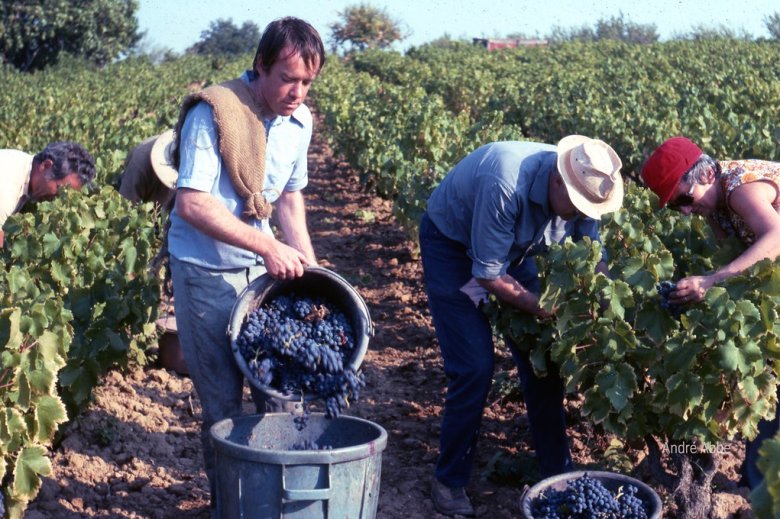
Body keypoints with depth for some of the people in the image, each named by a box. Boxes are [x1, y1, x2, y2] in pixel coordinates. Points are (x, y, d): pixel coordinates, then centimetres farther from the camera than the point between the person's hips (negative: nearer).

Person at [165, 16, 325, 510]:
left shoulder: (300, 121, 2)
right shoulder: (213, 113, -19)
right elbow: (191, 204, -25)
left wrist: (310, 267, 5)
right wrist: (267, 245, -28)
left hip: (265, 266, 6)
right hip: (206, 271, -5)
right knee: (222, 395, 3)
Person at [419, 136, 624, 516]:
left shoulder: (582, 187, -18)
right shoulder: (507, 185, -39)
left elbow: (593, 258, -4)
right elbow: (489, 275, -31)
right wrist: (546, 310, -30)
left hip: (512, 247, 6)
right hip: (452, 245, -6)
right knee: (475, 367, -14)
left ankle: (557, 470, 18)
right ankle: (449, 480, 4)